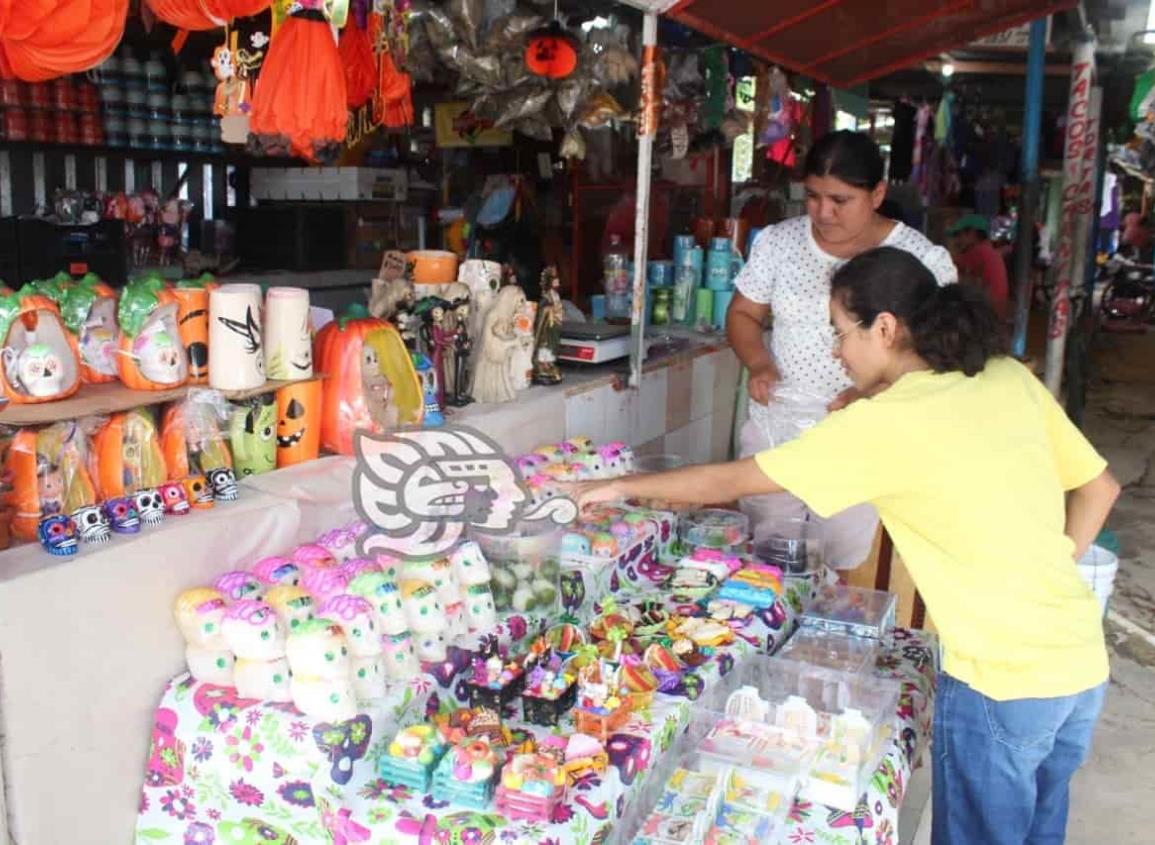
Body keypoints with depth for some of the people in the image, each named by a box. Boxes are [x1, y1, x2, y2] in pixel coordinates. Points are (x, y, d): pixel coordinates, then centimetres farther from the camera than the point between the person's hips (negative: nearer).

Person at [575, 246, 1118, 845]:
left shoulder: (883, 423, -17)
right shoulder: (1011, 378, 2)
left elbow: (731, 481, -10)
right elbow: (1099, 487, 12)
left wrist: (622, 487, 3)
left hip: (1002, 682, -7)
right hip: (1084, 663, 7)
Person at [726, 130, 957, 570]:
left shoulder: (923, 260, -7)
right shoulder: (777, 242, 3)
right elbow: (743, 314, 11)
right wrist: (759, 364, -10)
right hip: (774, 429, 3)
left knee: (841, 573, 4)